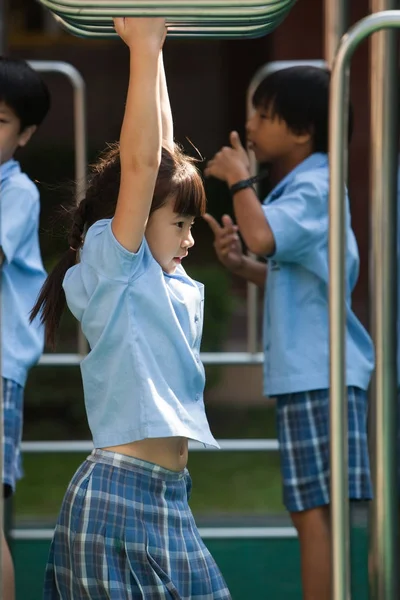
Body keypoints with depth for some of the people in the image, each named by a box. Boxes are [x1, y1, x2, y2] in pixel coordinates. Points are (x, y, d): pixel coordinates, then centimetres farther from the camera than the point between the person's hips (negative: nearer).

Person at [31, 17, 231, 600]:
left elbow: (161, 150, 21)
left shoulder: (166, 284, 17)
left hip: (166, 497, 9)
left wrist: (153, 48, 23)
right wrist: (145, 44, -11)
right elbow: (140, 161, -14)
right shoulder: (109, 268, -5)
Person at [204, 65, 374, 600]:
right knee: (309, 513, 14)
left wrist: (239, 180, -15)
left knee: (316, 512, -9)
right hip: (304, 375, 11)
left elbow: (262, 236, -31)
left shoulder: (315, 188, -13)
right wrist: (240, 265, 10)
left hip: (319, 376, -11)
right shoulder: (304, 187, 18)